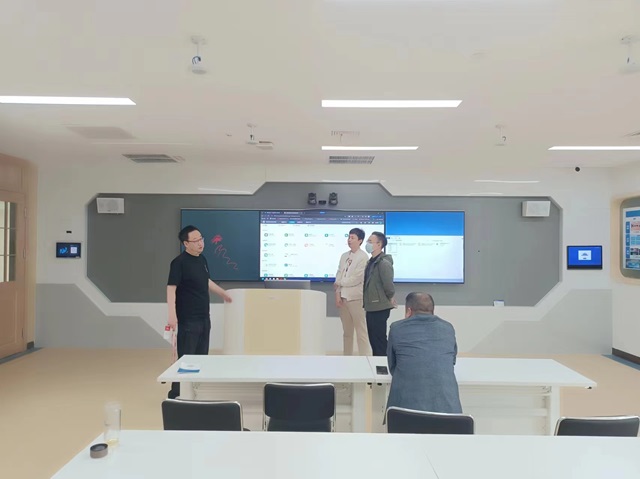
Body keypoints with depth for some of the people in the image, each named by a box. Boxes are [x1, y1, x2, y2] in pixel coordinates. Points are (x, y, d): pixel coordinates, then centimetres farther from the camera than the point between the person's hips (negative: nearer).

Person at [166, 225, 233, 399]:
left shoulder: (202, 259, 10)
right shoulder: (179, 262, -15)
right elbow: (171, 288, -21)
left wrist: (223, 293, 38)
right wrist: (172, 315, -31)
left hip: (204, 318, 8)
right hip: (188, 320, -8)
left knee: (201, 356, 14)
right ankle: (176, 394, 8)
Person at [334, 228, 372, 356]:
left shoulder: (363, 257, -6)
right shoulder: (344, 256, 12)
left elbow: (356, 279, -12)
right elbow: (339, 275, 9)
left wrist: (339, 283, -1)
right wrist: (337, 294, -2)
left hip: (356, 297, -6)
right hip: (343, 297, 6)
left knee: (361, 331, -4)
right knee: (347, 331, 13)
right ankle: (346, 357, 21)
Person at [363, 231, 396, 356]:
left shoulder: (384, 262, -18)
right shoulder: (372, 261, 11)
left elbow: (388, 285, -21)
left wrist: (390, 299, -6)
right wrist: (366, 301, 10)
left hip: (379, 307, -9)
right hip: (372, 306, 9)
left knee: (379, 339, 0)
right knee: (373, 338, 16)